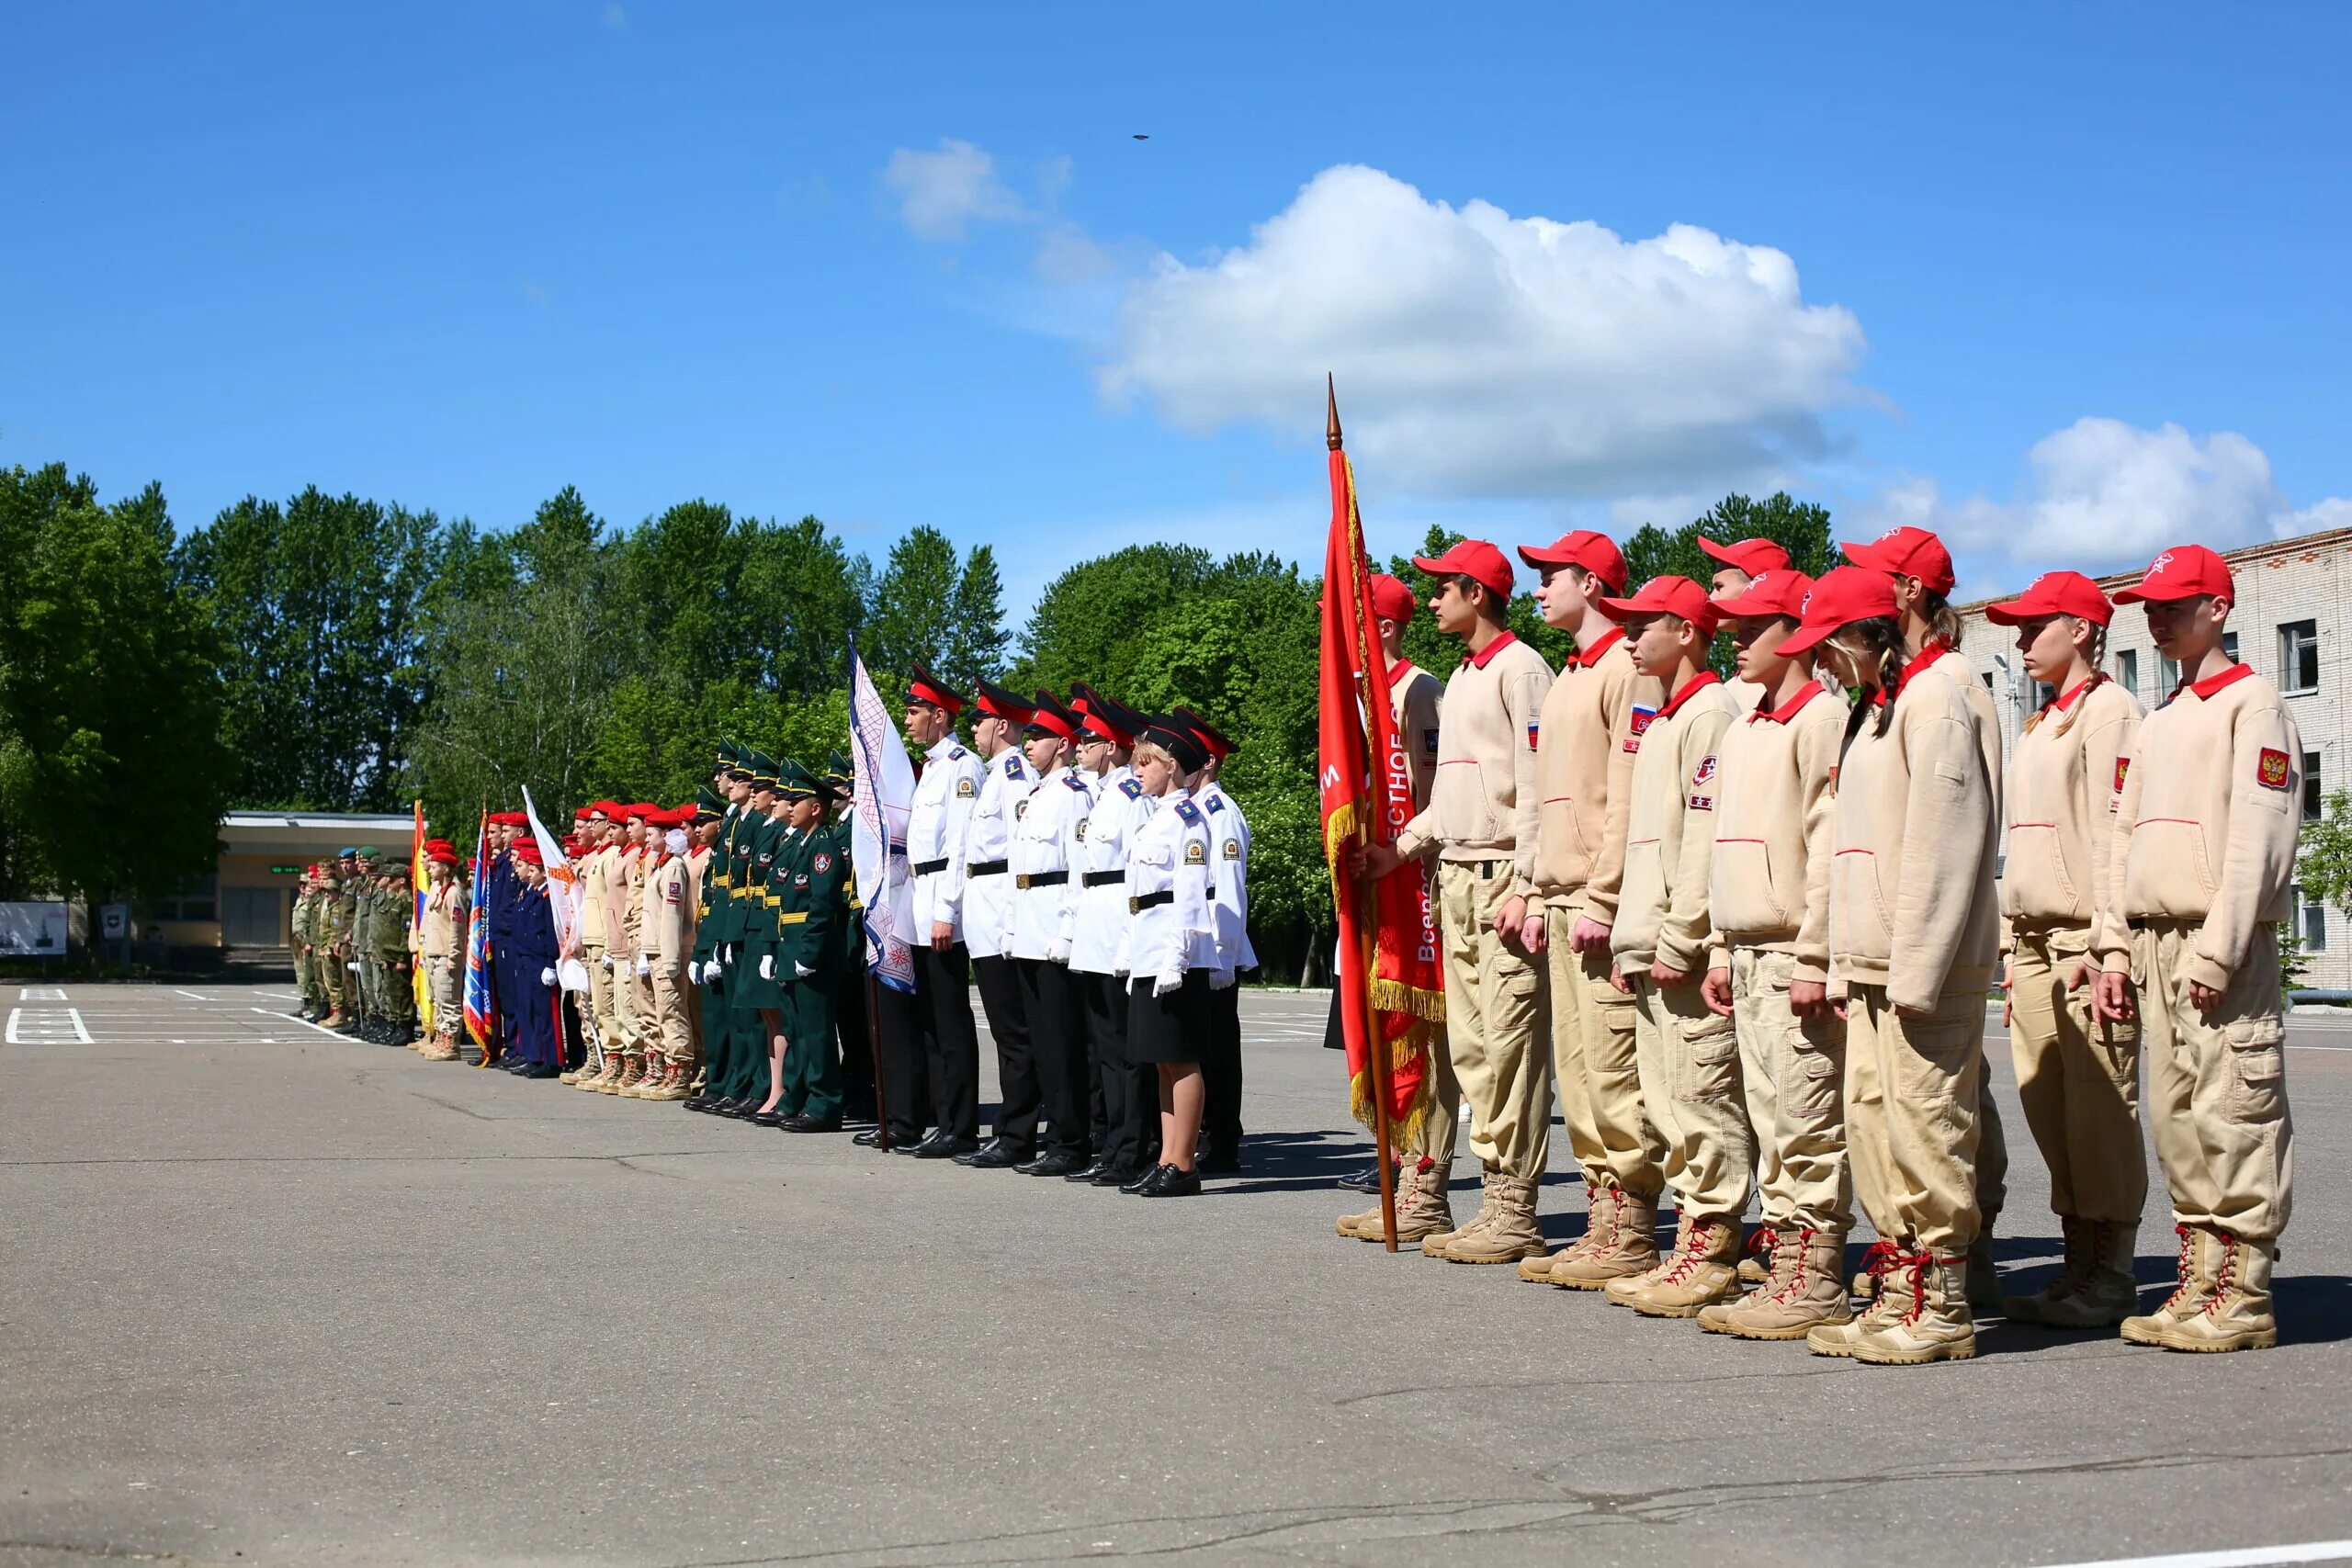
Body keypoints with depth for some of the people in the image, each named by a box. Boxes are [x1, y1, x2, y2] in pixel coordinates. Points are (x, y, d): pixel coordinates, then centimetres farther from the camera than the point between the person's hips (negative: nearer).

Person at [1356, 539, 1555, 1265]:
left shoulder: (1520, 669, -7)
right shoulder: (1460, 679, 21)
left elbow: (1535, 786, -14)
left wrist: (1522, 888, -18)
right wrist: (1403, 847, 11)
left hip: (1504, 872, -10)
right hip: (1456, 876, 10)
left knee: (1510, 1042, -9)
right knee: (1469, 1042, 9)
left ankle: (1516, 1216, -6)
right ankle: (1497, 1198, 14)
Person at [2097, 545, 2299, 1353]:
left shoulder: (2253, 704, -3)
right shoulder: (2155, 725, 22)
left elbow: (2259, 838, -12)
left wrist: (2218, 951, -18)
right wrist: (2117, 948, 11)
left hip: (2221, 945, -8)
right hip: (2154, 944, 8)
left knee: (2233, 1115, -7)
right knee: (2176, 1118, 8)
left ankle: (2242, 1298, -3)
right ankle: (2197, 1284, 14)